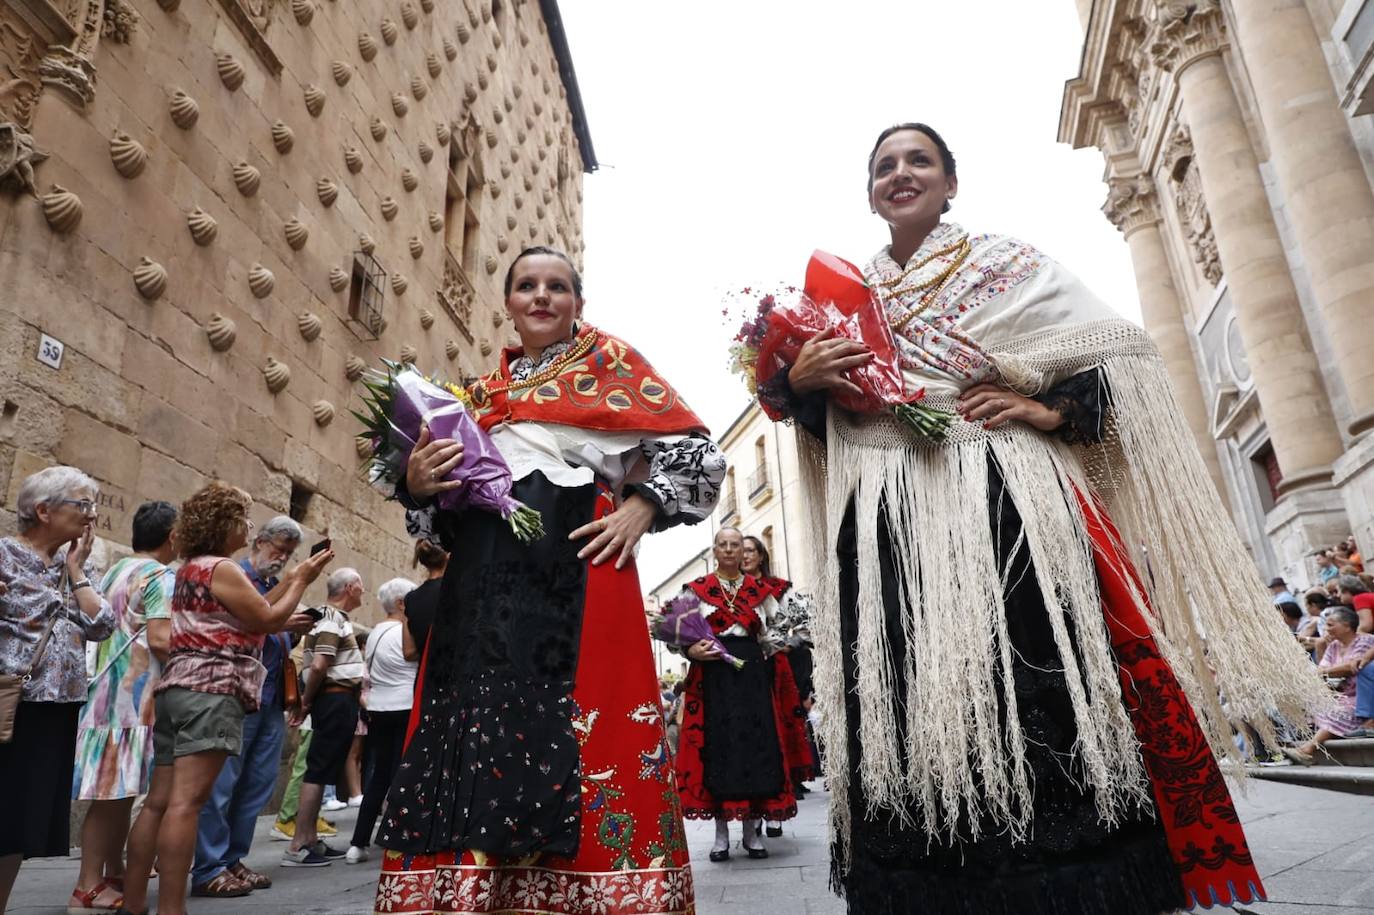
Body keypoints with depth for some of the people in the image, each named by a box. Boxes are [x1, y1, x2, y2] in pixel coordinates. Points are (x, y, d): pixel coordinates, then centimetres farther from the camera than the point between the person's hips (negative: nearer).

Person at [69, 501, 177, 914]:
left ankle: (113, 873, 22)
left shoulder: (112, 574, 17)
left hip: (109, 690, 9)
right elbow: (161, 640, -21)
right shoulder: (161, 577, -12)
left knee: (118, 789, 14)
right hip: (137, 695, -9)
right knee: (115, 791, -5)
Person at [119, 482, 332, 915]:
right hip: (211, 690, -10)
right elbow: (267, 620, -5)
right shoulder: (222, 569, -9)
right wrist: (302, 580, 5)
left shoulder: (190, 569, 21)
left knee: (159, 800, 10)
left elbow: (243, 617, 22)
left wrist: (289, 581, 20)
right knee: (187, 802, -13)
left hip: (176, 688, 10)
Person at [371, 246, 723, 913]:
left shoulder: (610, 360, 11)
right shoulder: (483, 391, 23)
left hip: (577, 566, -4)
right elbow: (442, 508, 21)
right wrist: (417, 483, 0)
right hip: (482, 583, 5)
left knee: (580, 736, -10)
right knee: (477, 734, 2)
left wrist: (640, 508, -11)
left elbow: (697, 453, 3)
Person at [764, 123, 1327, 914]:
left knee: (1039, 703, -6)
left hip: (1007, 507, -2)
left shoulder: (1008, 263, 12)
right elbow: (819, 418, 18)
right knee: (910, 722, -1)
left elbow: (1123, 357, 8)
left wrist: (1052, 410, -9)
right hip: (888, 530, 2)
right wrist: (797, 380, -3)